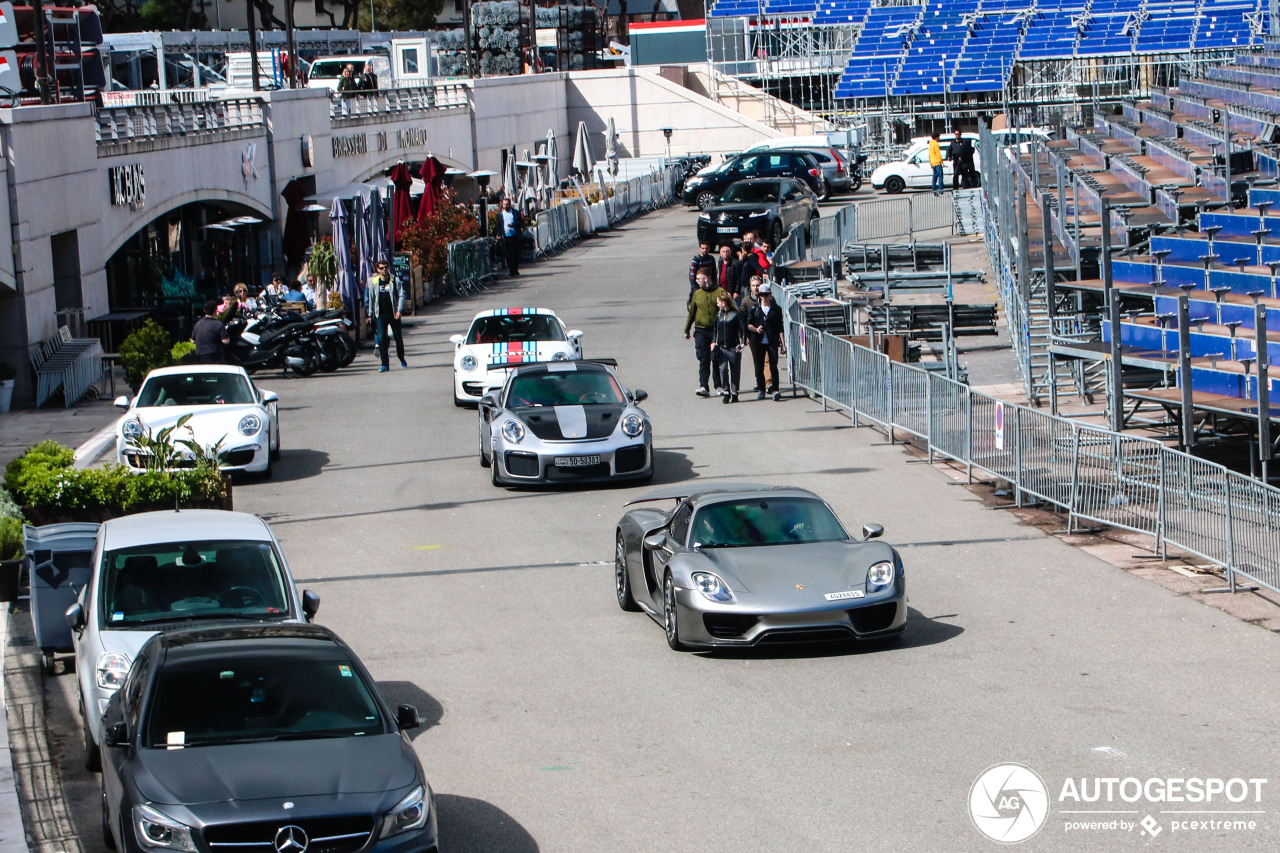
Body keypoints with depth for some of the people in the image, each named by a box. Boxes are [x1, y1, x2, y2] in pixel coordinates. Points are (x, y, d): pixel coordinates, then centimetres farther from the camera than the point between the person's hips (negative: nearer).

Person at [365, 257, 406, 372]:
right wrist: (370, 315, 10)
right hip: (380, 315, 0)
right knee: (381, 339, -10)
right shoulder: (373, 282, 4)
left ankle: (402, 359, 31)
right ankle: (384, 364, -8)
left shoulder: (395, 280, -1)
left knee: (398, 338, 10)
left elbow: (401, 295, -1)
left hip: (393, 314, 0)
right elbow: (370, 298, 10)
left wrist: (399, 310, -13)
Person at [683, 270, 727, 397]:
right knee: (704, 359, -7)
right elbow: (692, 312, 17)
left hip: (717, 331, -2)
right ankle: (703, 387, -13)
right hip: (701, 331, 2)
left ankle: (719, 385, 20)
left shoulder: (720, 292, -2)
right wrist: (686, 330, 20)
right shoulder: (697, 294, 8)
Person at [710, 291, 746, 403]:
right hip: (721, 347, 4)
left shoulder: (735, 314, -5)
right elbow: (715, 330, 19)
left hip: (734, 347, -4)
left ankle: (734, 393, 11)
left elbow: (743, 329, -3)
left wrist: (742, 342, -11)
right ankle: (725, 392, 0)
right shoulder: (719, 314, 10)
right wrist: (713, 342, 9)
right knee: (723, 369, -5)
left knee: (735, 371, 3)